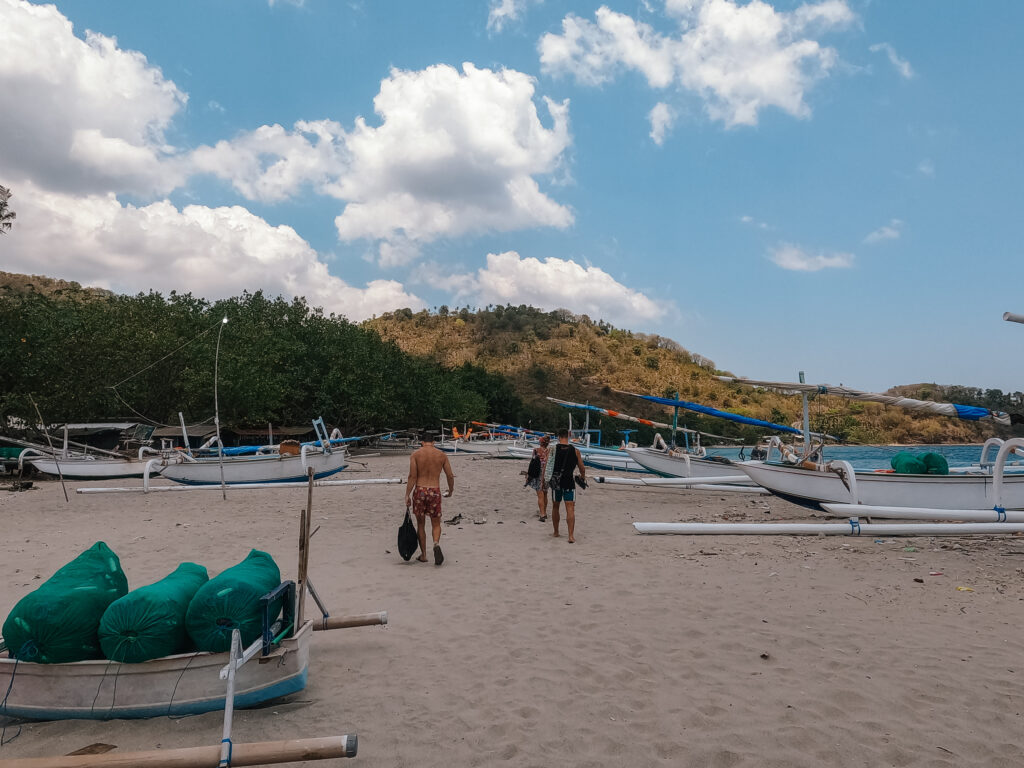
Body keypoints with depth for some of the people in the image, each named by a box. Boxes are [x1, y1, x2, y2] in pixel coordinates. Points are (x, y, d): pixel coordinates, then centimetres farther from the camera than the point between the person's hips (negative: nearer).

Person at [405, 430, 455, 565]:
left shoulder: (415, 454, 0)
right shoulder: (442, 455, 5)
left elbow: (412, 476, -8)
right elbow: (450, 476, 6)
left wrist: (407, 495, -4)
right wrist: (451, 491, 22)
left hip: (419, 491, 0)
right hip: (435, 491, 1)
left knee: (420, 524, 13)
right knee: (436, 524, 10)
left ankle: (423, 555, 18)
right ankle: (436, 544, -19)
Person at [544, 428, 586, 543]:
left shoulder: (553, 449, -3)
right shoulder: (575, 450, -2)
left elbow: (546, 466, -3)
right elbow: (582, 468, 6)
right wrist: (583, 478, 25)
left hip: (555, 481, 1)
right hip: (569, 482, -1)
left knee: (555, 507, 18)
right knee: (570, 509, -3)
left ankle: (556, 532, 29)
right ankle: (571, 536, -12)